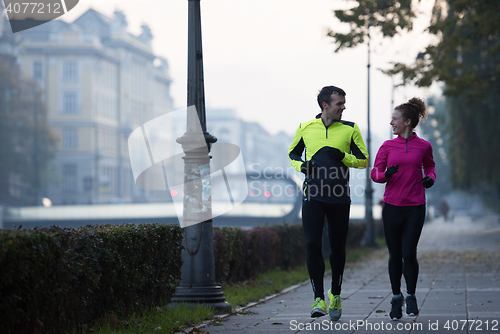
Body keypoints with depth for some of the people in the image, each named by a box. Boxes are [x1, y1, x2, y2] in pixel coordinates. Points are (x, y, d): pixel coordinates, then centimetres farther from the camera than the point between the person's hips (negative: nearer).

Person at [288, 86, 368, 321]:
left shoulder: (350, 129, 3)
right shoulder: (305, 128, 5)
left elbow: (363, 160, 4)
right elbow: (293, 153, 19)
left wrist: (342, 156, -13)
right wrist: (301, 165, -2)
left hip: (339, 199, 0)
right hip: (313, 196, 0)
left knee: (337, 248, 8)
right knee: (312, 245, -12)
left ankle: (335, 296, 27)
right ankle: (318, 299, -8)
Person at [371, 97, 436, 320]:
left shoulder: (423, 146, 2)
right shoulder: (387, 146, 3)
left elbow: (429, 166, 19)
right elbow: (375, 173, 3)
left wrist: (430, 178, -2)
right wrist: (386, 174, -18)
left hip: (415, 207, -1)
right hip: (392, 206, 1)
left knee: (409, 254, -7)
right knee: (395, 255, 6)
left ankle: (411, 297, 15)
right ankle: (396, 298, 23)